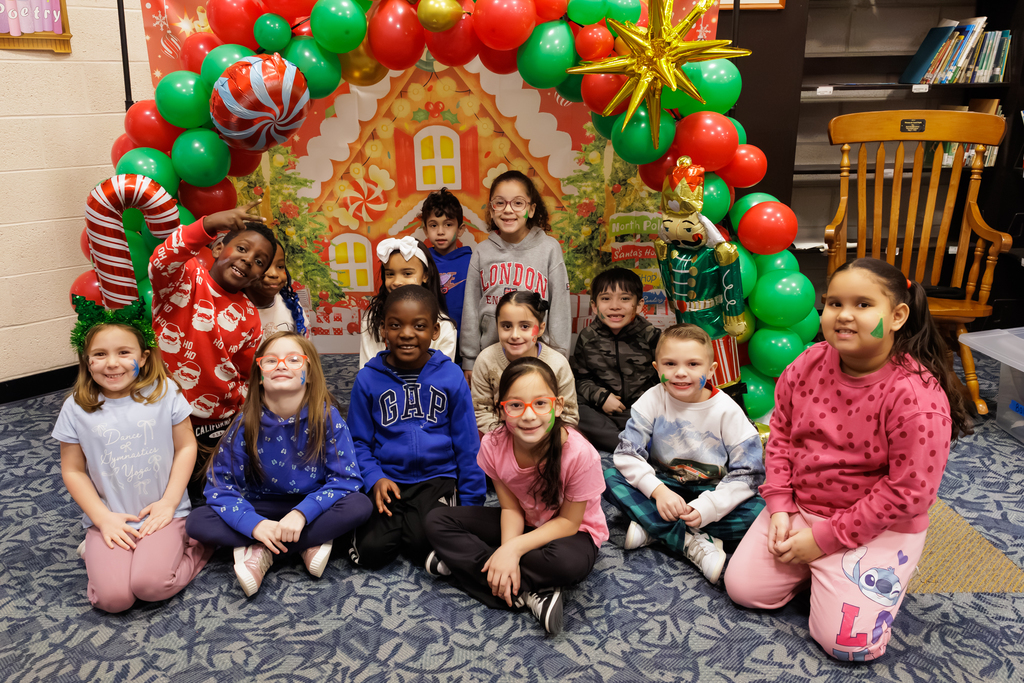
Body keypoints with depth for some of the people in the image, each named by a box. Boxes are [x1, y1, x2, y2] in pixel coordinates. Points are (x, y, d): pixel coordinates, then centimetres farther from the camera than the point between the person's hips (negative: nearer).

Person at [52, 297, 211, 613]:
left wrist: (169, 502, -8)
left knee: (152, 586, -22)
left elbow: (186, 447, -1)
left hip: (161, 514, -1)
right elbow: (73, 470, 2)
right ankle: (100, 550, 12)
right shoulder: (76, 408, -4)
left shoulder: (164, 392, -6)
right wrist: (103, 518, -7)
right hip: (110, 519, 2)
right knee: (112, 597, -18)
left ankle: (193, 545, 6)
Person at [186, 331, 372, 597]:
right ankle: (309, 544, -22)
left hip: (309, 507, -1)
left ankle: (263, 554, -19)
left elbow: (346, 479, -17)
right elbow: (219, 484, -10)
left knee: (359, 506, -31)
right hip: (262, 510, 2)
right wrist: (254, 524, -27)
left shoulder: (327, 418, -15)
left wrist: (301, 513, -31)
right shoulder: (247, 424, -11)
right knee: (198, 521, -22)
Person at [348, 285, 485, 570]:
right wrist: (374, 479, -12)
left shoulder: (451, 376, -4)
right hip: (387, 480, 1)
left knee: (422, 541, -22)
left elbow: (467, 443, 2)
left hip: (436, 478, -1)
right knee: (372, 550, -16)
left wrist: (471, 503, 3)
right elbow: (359, 442, 6)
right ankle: (393, 522, 16)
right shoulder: (368, 379, -2)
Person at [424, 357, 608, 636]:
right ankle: (528, 594, -20)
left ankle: (461, 562, -19)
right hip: (524, 524, 5)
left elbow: (568, 522, -20)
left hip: (570, 532, -4)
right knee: (437, 521, -12)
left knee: (568, 561, -40)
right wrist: (507, 554, -28)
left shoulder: (580, 455, -31)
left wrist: (514, 548, -30)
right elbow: (512, 509, -10)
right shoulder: (494, 445, -20)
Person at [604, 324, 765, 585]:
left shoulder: (727, 411, -14)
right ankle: (694, 544, -29)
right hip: (665, 487, 1)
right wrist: (658, 490, -30)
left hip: (711, 492, -1)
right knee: (611, 477, -23)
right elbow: (627, 453, -15)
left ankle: (655, 529, -24)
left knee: (757, 511, -28)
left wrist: (706, 508, -27)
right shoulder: (653, 400, -11)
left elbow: (747, 473, -15)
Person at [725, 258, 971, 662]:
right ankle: (820, 570, 23)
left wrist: (824, 538, -17)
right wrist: (779, 508, -7)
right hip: (799, 509, 5)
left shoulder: (918, 397, -24)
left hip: (878, 528, -5)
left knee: (846, 641, -13)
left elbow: (908, 492, -21)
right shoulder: (808, 365, -7)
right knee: (742, 587, 0)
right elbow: (781, 433, 3)